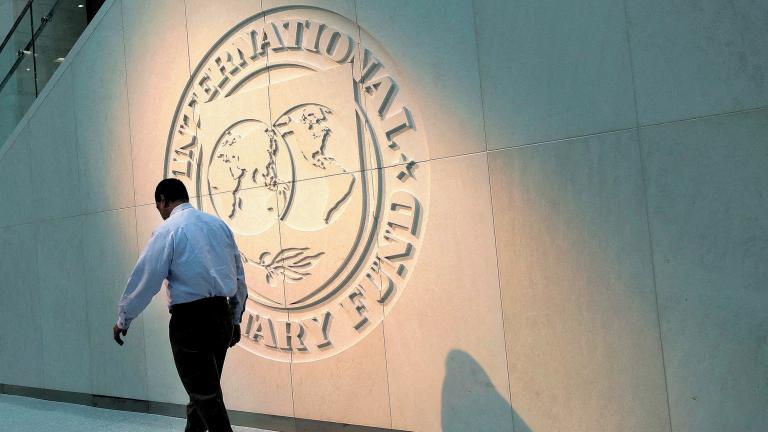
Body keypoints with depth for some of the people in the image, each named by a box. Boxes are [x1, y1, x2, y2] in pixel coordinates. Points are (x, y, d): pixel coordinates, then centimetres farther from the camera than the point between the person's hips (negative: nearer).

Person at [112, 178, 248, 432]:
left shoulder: (168, 230, -6)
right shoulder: (219, 225, 11)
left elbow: (145, 278, -7)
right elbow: (240, 278, 14)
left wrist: (123, 320, 5)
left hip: (190, 320, -6)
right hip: (222, 316, 6)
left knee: (205, 397, -1)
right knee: (206, 389, 19)